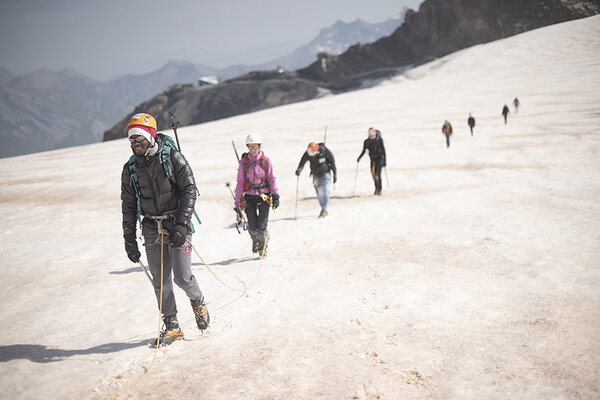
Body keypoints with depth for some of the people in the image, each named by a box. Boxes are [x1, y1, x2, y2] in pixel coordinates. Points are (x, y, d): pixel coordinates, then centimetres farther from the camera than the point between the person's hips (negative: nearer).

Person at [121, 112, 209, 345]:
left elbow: (189, 190, -11)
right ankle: (171, 326, 16)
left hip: (177, 224, -4)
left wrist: (182, 225, -20)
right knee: (160, 281, 4)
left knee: (182, 277, -8)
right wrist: (129, 240, 7)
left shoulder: (172, 157, -8)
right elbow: (128, 206, 11)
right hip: (152, 228, 4)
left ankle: (197, 301, 25)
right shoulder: (130, 168, 6)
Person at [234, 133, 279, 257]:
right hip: (249, 197, 1)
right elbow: (240, 182, 3)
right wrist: (237, 202, 2)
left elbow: (271, 179, 4)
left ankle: (263, 247, 15)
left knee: (262, 225, -9)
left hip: (264, 196, -1)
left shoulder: (265, 161, -1)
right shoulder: (243, 162, 0)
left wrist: (276, 196, -2)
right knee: (252, 227, 0)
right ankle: (255, 240, 35)